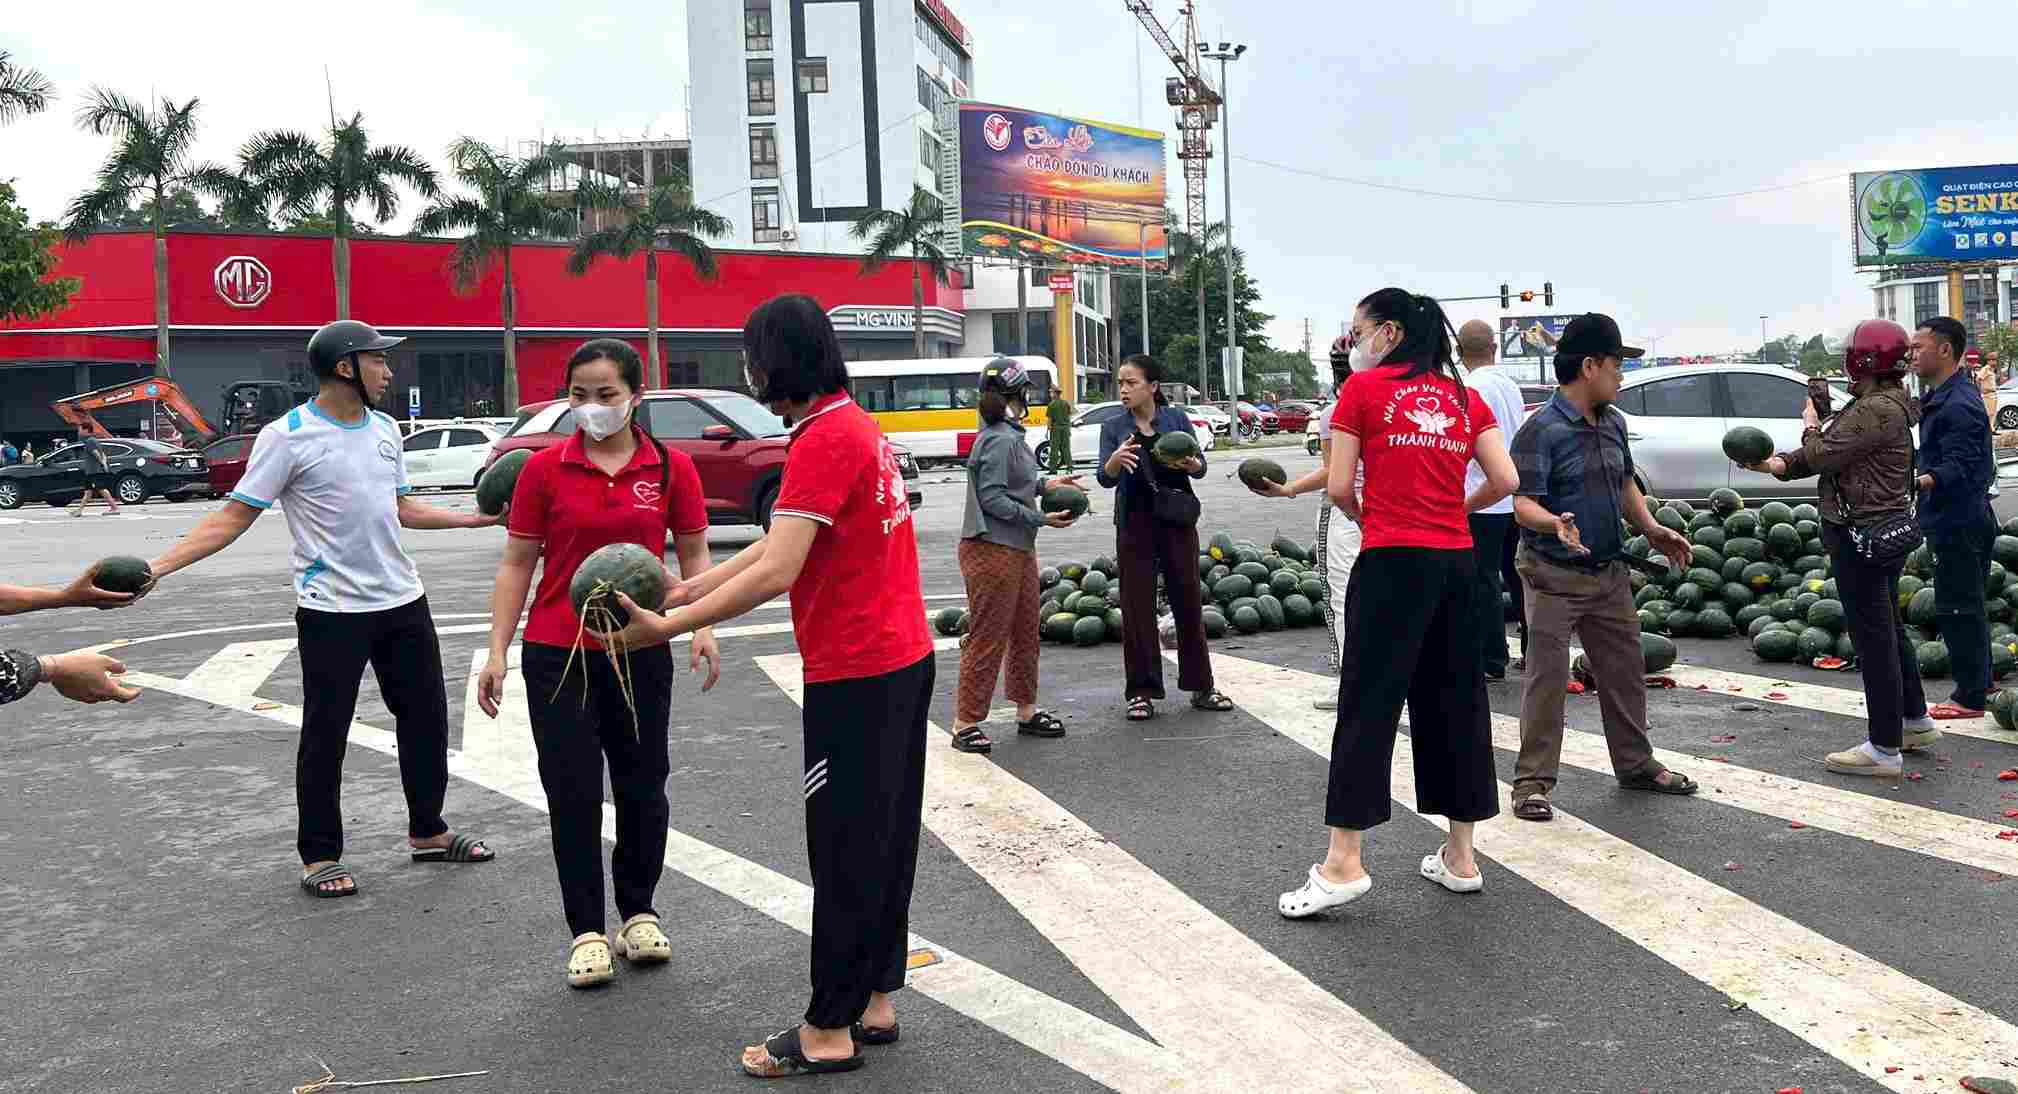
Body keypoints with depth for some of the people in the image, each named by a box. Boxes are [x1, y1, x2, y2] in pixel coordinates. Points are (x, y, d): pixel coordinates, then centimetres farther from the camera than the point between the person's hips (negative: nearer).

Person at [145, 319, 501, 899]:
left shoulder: (385, 429, 8)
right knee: (325, 733, 2)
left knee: (426, 717, 13)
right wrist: (157, 567, -21)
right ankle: (320, 856, 17)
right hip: (332, 610, -6)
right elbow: (234, 515, -11)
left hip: (403, 601, 7)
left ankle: (428, 831, 29)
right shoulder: (289, 434, -11)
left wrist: (474, 518, 14)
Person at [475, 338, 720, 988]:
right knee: (573, 794, 3)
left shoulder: (672, 468, -1)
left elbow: (693, 554, 6)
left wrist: (702, 627, -9)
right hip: (558, 654, 0)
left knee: (643, 787, 10)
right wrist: (498, 651, -3)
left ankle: (639, 912, 29)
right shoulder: (545, 469, -2)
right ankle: (587, 932, 17)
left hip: (641, 652, 1)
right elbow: (517, 564, 2)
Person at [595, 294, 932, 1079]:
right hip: (903, 660, 10)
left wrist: (667, 627, -20)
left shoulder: (824, 440, -18)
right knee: (884, 836, 16)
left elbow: (774, 573, -25)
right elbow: (776, 544, 14)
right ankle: (876, 1001, 27)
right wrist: (685, 591, 11)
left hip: (855, 674, -10)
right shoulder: (857, 425, 13)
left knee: (844, 852, 0)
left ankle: (828, 1032, 11)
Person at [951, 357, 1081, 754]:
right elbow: (992, 499, -20)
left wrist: (1045, 484, 9)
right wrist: (1042, 518, -18)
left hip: (1017, 549, 10)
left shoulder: (1009, 435, 11)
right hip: (992, 552, -10)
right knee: (988, 639, -3)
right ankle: (966, 724, 6)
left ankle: (1026, 711, 29)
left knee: (1025, 632, 17)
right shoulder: (1000, 440, -18)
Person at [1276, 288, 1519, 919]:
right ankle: (1460, 857, 19)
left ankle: (1344, 864, -3)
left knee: (1370, 702, -3)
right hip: (1458, 561, 5)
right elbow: (1505, 480, 4)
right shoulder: (1464, 396, 13)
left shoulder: (1363, 389, 0)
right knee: (1455, 701, 12)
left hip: (1393, 560, -5)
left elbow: (1339, 487, -4)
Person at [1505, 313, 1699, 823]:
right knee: (1547, 679, -5)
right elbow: (1523, 503, -22)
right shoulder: (1542, 430, -16)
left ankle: (1635, 764, 32)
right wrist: (1553, 523, -41)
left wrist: (1652, 529, 12)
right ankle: (1533, 781, 4)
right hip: (1555, 575, -8)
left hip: (1609, 571, 8)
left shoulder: (1613, 423, 10)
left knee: (1625, 670, 16)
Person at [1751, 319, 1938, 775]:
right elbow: (1831, 453, 11)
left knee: (1873, 636, -5)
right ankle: (1915, 721, 35)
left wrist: (1811, 426, 0)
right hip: (1881, 531, 11)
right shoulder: (1874, 403, 13)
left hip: (1863, 536, -11)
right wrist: (1779, 463, -4)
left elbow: (1820, 455, -21)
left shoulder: (1878, 409, -21)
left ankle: (1884, 748, 2)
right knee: (1889, 628, 21)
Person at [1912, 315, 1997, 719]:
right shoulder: (1943, 396, 13)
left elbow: (1959, 467, -28)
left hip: (1957, 525, -11)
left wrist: (1920, 482, -39)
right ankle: (1979, 684, 30)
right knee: (1968, 606, 19)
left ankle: (1971, 697, 3)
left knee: (1957, 609, -4)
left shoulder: (1957, 404, -20)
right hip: (1964, 519, 11)